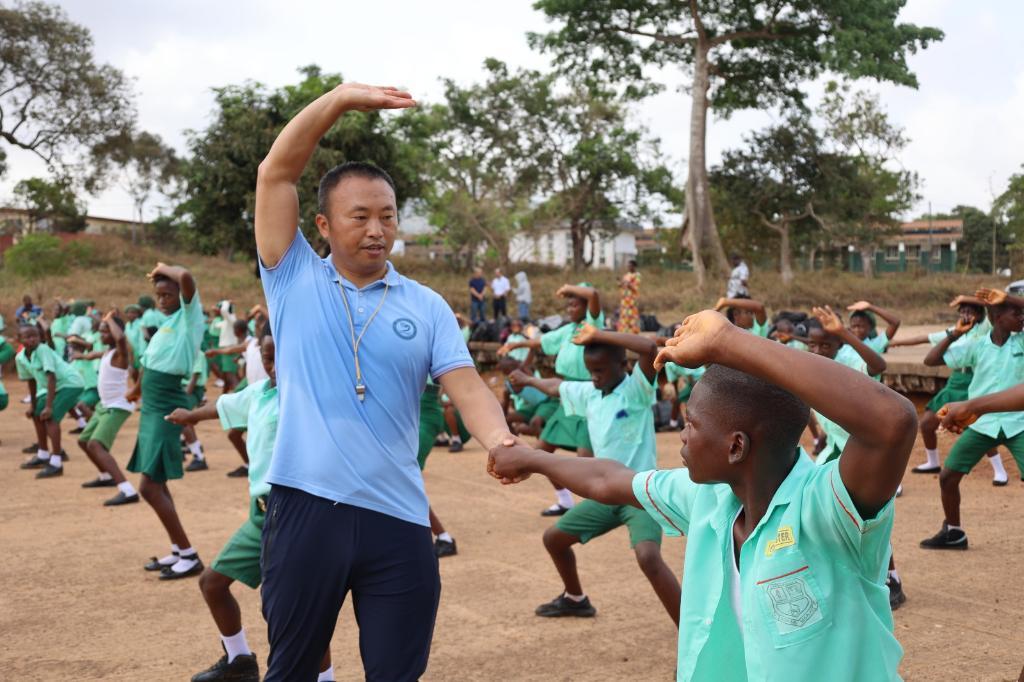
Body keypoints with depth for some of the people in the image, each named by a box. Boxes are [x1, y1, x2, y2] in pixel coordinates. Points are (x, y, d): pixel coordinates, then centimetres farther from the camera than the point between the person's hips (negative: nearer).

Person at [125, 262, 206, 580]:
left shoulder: (190, 316, -10)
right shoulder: (166, 323, 15)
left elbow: (186, 278, -29)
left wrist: (165, 269, -12)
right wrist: (138, 388, 39)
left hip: (167, 409, -10)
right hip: (151, 407, 10)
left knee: (149, 486, -12)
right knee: (156, 483, 14)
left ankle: (190, 556, -4)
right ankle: (178, 551, 23)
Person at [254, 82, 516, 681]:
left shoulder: (427, 307, 6)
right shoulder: (294, 280, 4)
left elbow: (467, 386, -5)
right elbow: (276, 173, -2)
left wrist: (502, 444, -26)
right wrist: (342, 98, -11)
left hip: (398, 517, 1)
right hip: (306, 507, -1)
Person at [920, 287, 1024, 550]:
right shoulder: (976, 347, -4)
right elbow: (930, 360, -5)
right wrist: (954, 334, -12)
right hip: (982, 424, 1)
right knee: (947, 475, 2)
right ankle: (953, 532, 21)